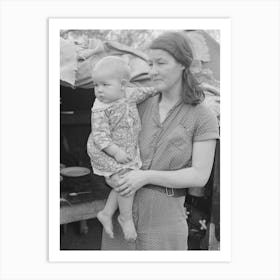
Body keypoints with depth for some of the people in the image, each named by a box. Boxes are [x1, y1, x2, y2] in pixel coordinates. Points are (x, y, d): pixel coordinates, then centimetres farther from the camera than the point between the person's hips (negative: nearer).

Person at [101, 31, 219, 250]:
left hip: (165, 213, -3)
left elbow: (200, 176, -11)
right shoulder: (142, 105, 6)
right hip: (123, 207, 4)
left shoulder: (204, 117, -6)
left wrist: (146, 177, -21)